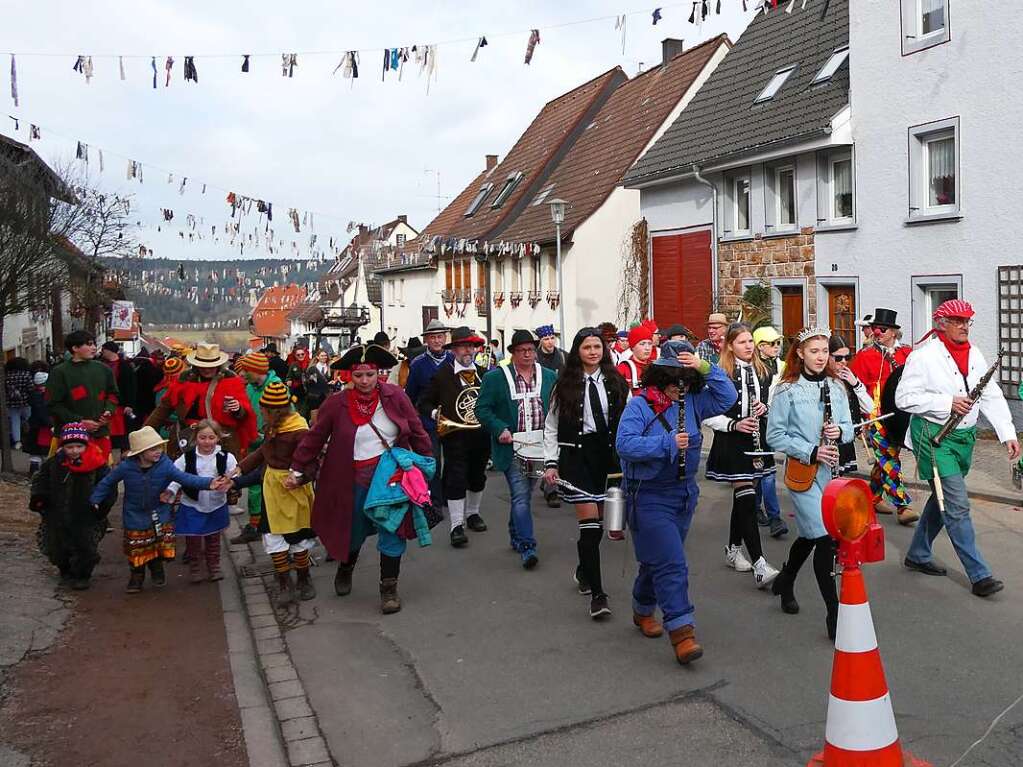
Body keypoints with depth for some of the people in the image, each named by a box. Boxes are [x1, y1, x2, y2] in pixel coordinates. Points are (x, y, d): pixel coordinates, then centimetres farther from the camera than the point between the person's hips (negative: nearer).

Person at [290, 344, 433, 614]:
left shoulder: (395, 396, -8)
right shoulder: (336, 404, -9)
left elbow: (416, 431, 2)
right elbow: (315, 438, 2)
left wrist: (427, 462, 7)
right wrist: (297, 469, 6)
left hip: (391, 475, 0)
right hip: (355, 481, 0)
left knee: (392, 532, -1)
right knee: (354, 531, 16)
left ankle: (389, 589, 14)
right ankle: (345, 569, 48)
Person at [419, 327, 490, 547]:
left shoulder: (483, 373, 6)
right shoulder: (442, 374, -4)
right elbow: (424, 403, 1)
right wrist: (435, 413, -17)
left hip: (481, 436, 4)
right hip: (455, 437, -4)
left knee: (477, 477, 16)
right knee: (456, 479, -6)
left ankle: (472, 514, 36)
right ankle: (457, 525, 0)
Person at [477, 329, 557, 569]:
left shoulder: (549, 376, 8)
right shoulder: (495, 378, -3)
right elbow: (482, 409, -3)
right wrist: (500, 429, -16)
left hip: (540, 446, 4)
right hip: (512, 447, -4)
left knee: (522, 494, 16)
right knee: (521, 496, -9)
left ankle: (516, 535, 34)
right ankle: (526, 546, -7)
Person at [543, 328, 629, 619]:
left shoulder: (616, 382, 6)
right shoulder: (566, 385, 2)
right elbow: (551, 427, 4)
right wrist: (551, 462, -2)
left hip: (609, 454, 3)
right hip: (576, 456, -3)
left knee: (597, 521, 9)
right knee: (591, 523, -9)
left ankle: (584, 570, 36)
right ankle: (597, 593, -3)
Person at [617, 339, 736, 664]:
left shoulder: (692, 402, 3)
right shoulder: (639, 406, -13)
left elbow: (728, 397, -1)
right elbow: (624, 444, -23)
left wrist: (705, 368, -11)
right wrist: (667, 443, -26)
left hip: (684, 493, 6)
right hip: (650, 497, -6)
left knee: (660, 560, 19)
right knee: (671, 565, -11)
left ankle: (643, 610, 39)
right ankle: (681, 632, -8)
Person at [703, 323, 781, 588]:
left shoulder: (761, 371, 9)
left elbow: (772, 402, 20)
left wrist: (765, 407, -2)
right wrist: (734, 424, -21)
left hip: (756, 440, 6)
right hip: (732, 443, -6)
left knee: (742, 496, 15)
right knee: (747, 500, -11)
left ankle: (733, 549, 31)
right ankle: (760, 566, -13)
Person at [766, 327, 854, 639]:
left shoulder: (836, 387, 7)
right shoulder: (787, 391, -8)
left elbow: (848, 426, 13)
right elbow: (775, 435, -8)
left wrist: (840, 432, -11)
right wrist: (811, 451, -18)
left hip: (830, 470, 6)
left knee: (810, 533, 18)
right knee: (824, 537, -10)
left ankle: (785, 581, 43)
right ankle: (834, 613, -2)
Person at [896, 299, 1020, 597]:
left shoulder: (974, 355, 9)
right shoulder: (924, 356, -12)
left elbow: (991, 396, 7)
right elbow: (904, 398, -15)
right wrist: (947, 403, -20)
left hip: (964, 436, 8)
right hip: (934, 436, -8)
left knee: (942, 498, 16)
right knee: (957, 506, -8)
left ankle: (918, 555, 32)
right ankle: (979, 575, -2)